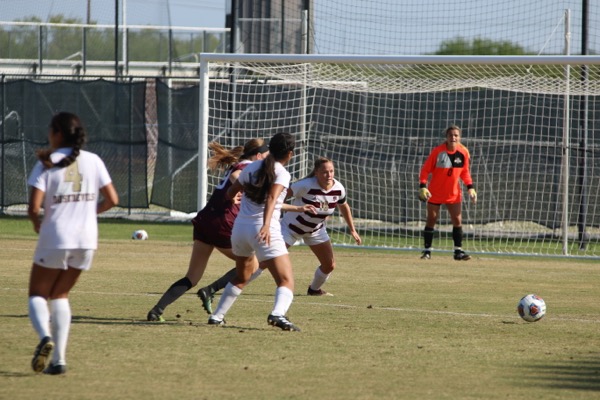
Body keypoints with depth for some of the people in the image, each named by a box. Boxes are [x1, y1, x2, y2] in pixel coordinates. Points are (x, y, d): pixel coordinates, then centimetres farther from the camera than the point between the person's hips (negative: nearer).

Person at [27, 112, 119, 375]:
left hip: (54, 239, -4)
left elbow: (34, 207, -14)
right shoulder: (93, 161, 3)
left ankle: (45, 336, -20)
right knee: (60, 294, 17)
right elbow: (112, 200, 1)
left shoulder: (46, 164, -8)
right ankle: (59, 359, 6)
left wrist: (36, 222, 7)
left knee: (37, 294, 11)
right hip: (86, 240, 4)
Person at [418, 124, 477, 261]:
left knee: (457, 220, -3)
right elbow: (425, 169, -10)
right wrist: (422, 186, -20)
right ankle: (427, 250, 11)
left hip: (453, 193, 3)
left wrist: (470, 187, 0)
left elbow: (465, 172, 9)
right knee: (431, 220, 3)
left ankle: (458, 251, 3)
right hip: (435, 192, -3)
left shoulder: (464, 152, -6)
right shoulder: (438, 151, -15)